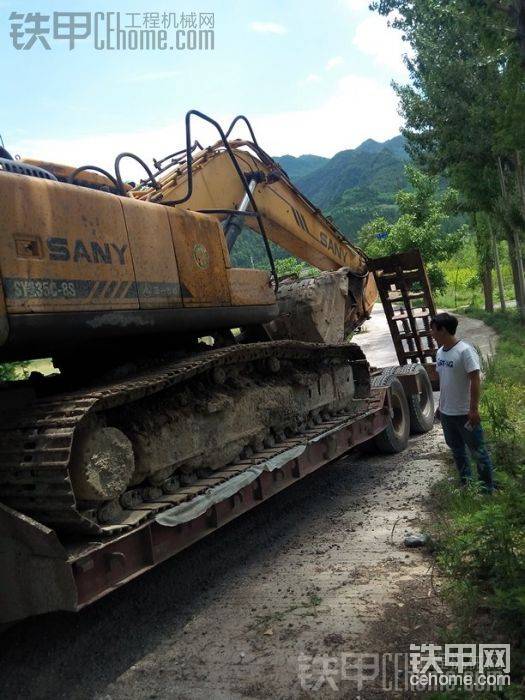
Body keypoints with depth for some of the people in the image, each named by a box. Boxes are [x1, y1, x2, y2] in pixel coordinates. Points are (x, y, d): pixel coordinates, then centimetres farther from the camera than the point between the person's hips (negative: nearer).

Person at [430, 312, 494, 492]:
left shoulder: (465, 350, -18)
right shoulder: (440, 352, 5)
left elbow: (475, 380, -19)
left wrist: (474, 408, -21)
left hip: (464, 413, -8)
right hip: (446, 413, 8)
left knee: (477, 451, 4)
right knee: (457, 449, 19)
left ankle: (487, 488, 16)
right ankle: (466, 483, 33)